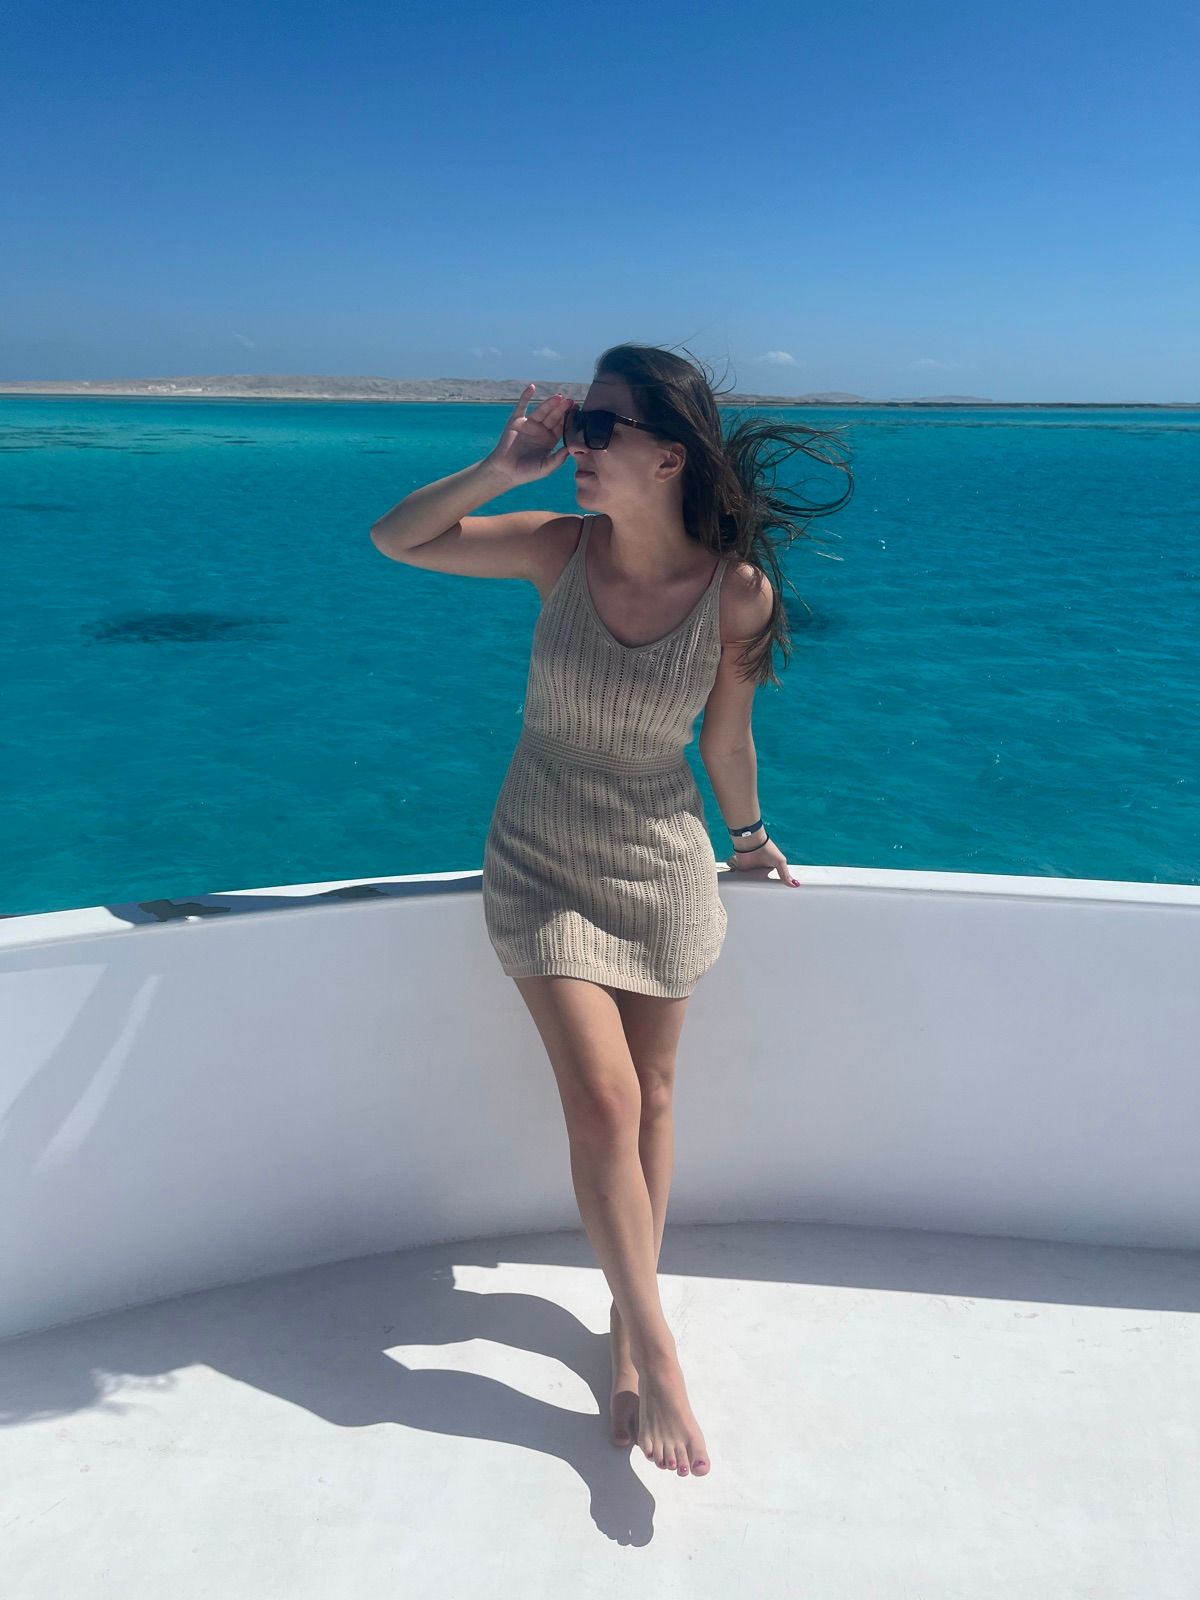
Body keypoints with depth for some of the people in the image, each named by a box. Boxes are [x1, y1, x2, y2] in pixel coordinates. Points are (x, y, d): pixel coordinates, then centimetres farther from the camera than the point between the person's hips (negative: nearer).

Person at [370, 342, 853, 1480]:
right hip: (542, 867, 0)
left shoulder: (738, 592, -16)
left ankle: (629, 1325, 31)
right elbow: (394, 540, -4)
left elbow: (725, 737, -1)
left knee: (651, 1100, 10)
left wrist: (749, 835, 13)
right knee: (604, 1105, -7)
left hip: (663, 867, 1)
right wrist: (499, 469, -18)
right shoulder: (559, 547, -13)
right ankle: (656, 1352, 11)